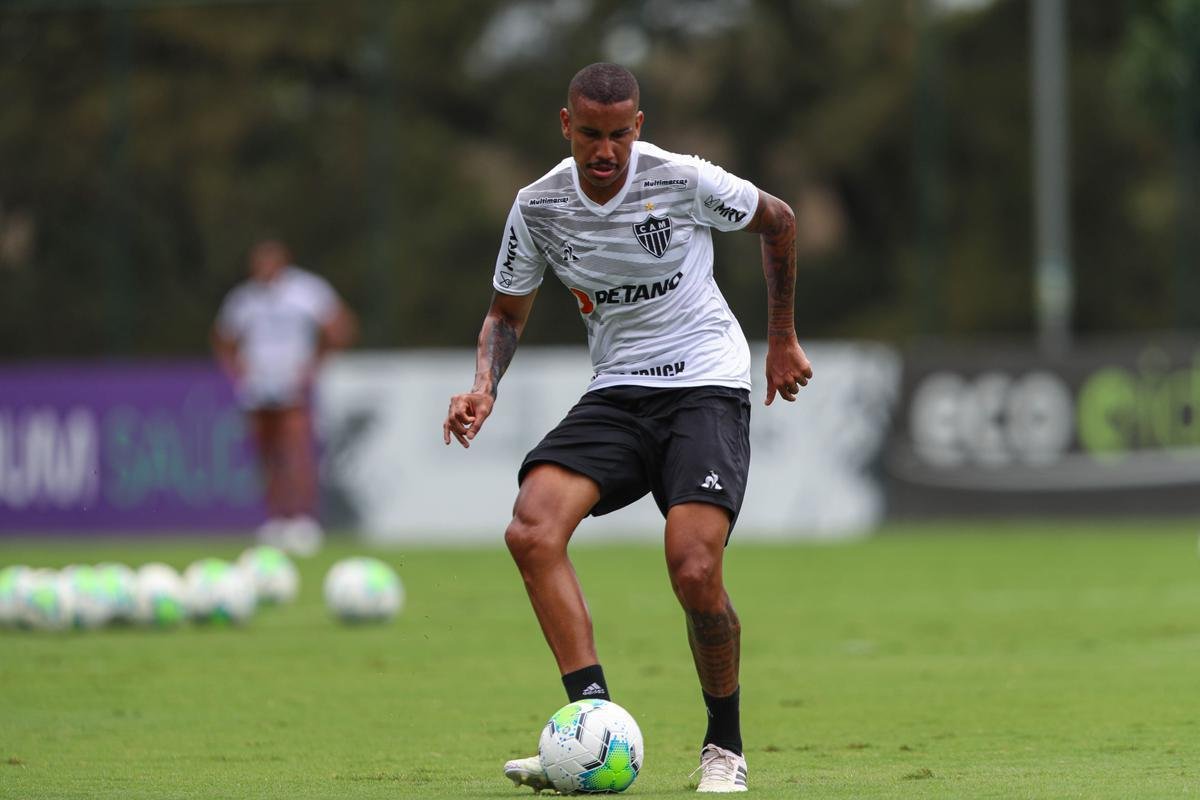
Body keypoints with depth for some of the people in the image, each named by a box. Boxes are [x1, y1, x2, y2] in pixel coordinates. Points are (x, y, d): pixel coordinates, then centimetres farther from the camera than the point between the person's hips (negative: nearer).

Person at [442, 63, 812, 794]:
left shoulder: (684, 180, -12)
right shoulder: (539, 207, -2)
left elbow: (777, 220, 7)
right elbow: (508, 312, 13)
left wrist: (782, 340, 13)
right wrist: (486, 384, -8)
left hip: (706, 386, -4)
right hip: (616, 395, 4)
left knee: (695, 572, -22)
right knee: (532, 530, -24)